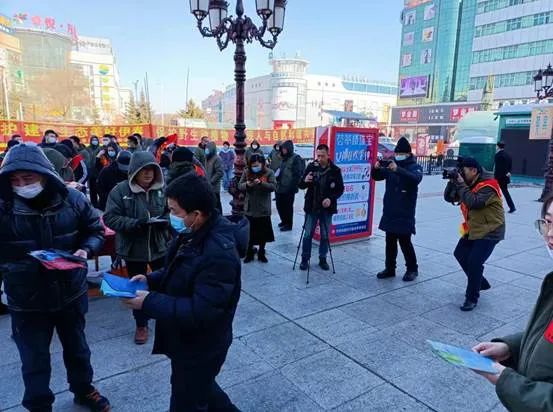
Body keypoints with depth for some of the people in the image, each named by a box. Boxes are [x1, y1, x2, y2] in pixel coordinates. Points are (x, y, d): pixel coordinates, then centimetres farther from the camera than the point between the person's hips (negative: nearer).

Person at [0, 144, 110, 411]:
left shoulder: (71, 199, -11)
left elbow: (95, 230, 1)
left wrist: (86, 249, -17)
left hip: (70, 292, 2)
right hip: (27, 300, -2)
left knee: (77, 348, 22)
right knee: (34, 360, 13)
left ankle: (83, 390, 47)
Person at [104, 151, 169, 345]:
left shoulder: (162, 189, -6)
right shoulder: (120, 190, -13)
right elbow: (110, 218, -14)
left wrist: (165, 221, -18)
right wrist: (135, 224, -27)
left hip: (159, 247, 2)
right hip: (133, 249, -1)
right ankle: (141, 325, 34)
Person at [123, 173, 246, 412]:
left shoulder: (219, 253, -35)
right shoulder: (194, 233, -5)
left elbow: (200, 313, -33)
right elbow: (178, 270, 12)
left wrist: (149, 302, -27)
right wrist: (151, 279, -4)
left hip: (200, 348, -9)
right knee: (200, 388, 31)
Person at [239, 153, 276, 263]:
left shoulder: (269, 172, -5)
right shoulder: (246, 172, 2)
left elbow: (273, 186, -15)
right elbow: (240, 186, 1)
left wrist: (261, 183, -29)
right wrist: (247, 184, -21)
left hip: (263, 209, -2)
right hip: (249, 208, 2)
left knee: (263, 233, 10)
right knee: (249, 232, 10)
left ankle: (261, 253, 27)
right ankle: (250, 253, 26)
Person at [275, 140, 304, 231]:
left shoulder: (296, 158, -11)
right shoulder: (284, 158, 16)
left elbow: (297, 173, -16)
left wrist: (292, 186, -19)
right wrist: (277, 174, 12)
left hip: (288, 188, -8)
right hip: (280, 187, 8)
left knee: (288, 206, 2)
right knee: (279, 205, 15)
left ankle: (288, 224, 16)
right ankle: (284, 221, 35)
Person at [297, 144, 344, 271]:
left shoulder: (335, 170, -5)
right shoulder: (311, 167, -3)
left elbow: (340, 189, 0)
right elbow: (301, 185, 0)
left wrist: (331, 198, -18)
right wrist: (305, 181, -23)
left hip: (327, 209, 0)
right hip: (311, 207, 0)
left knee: (325, 236, 10)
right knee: (308, 234, 6)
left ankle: (322, 259, 26)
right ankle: (305, 259, 20)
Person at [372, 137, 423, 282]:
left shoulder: (415, 167, -5)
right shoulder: (391, 165, 9)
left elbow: (416, 178, -27)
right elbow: (377, 177, 5)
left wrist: (398, 169, -40)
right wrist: (376, 168, -18)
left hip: (405, 213, -5)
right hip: (389, 211, 5)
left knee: (404, 241, -2)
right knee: (390, 241, 10)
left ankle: (412, 269, 14)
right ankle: (390, 268, 21)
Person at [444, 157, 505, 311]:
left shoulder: (488, 186, -22)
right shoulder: (467, 183, 3)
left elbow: (473, 202, -36)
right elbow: (449, 198, 1)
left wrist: (461, 185, -27)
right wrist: (453, 181, -13)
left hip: (490, 231, -9)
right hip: (473, 229, 9)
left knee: (474, 262, -15)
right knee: (460, 254, 14)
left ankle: (472, 298, 0)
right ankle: (481, 282, 31)